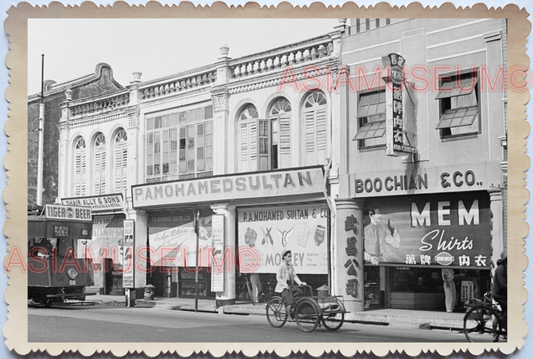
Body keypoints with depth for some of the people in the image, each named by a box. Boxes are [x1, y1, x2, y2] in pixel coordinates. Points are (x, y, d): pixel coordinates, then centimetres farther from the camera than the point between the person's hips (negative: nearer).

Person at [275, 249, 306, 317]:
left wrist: (300, 283, -7)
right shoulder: (281, 266, -6)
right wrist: (285, 284, -22)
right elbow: (278, 278, -12)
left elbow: (294, 276, 7)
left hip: (290, 286, 7)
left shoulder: (291, 266, 13)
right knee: (289, 302, -20)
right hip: (283, 287, -7)